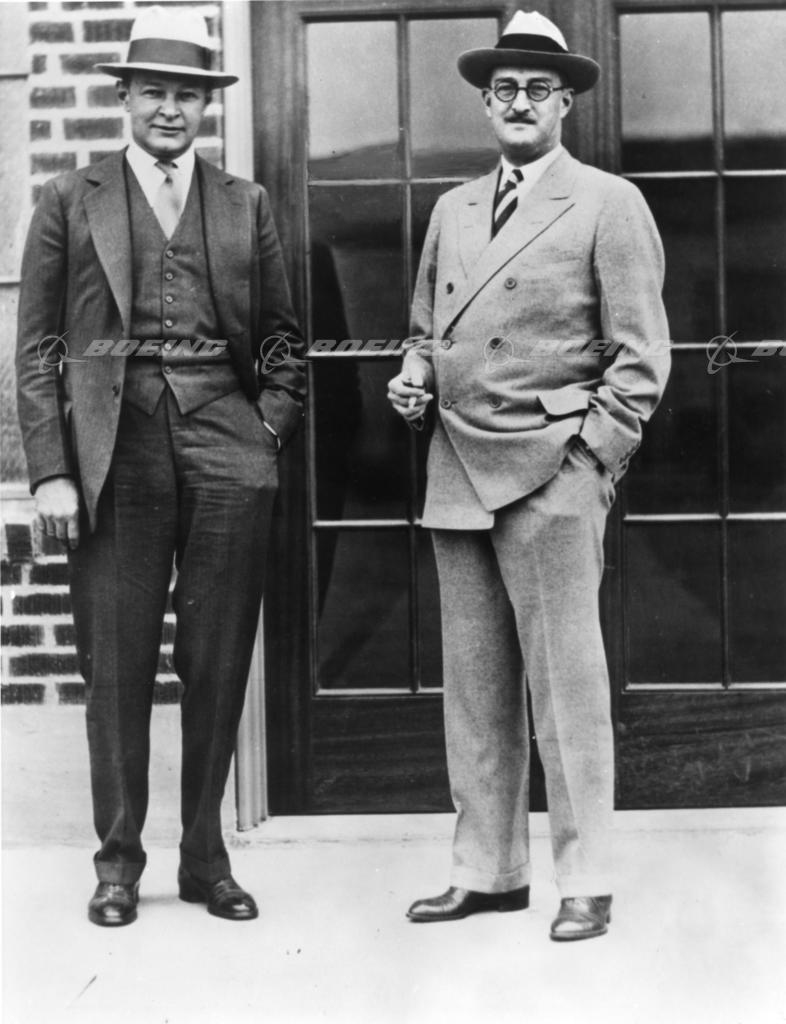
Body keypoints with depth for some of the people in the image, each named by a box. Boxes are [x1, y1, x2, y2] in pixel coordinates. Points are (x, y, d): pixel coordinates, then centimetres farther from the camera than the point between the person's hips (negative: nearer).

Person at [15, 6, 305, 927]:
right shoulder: (70, 202, 8)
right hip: (116, 455, -1)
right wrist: (50, 469, -5)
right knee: (115, 667, 1)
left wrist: (270, 433, 2)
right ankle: (118, 858, 14)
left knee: (218, 667, 5)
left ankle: (205, 857, 17)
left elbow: (282, 338, 16)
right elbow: (36, 347, 4)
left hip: (226, 455, 2)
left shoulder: (245, 206, 13)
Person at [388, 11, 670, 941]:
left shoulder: (609, 204, 0)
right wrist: (416, 375, 6)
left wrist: (588, 462, -10)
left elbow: (641, 355, -3)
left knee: (566, 684, -4)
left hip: (552, 473, -6)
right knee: (474, 686, 8)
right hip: (456, 475, 6)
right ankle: (487, 870, 17)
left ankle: (585, 882, 5)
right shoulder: (452, 210, 18)